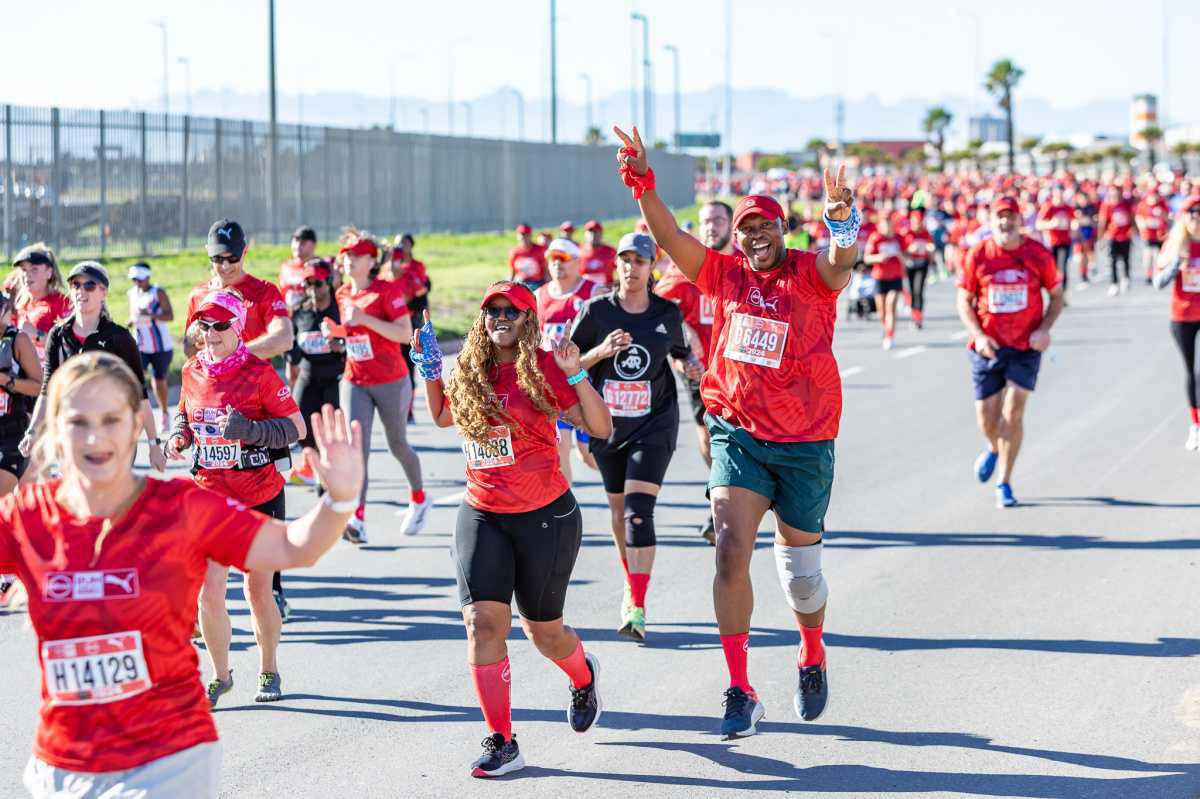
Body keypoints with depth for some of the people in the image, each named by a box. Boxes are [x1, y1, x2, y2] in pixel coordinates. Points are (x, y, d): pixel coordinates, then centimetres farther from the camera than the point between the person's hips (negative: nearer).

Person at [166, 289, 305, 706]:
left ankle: (269, 671, 27)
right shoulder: (192, 372, 3)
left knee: (258, 592, 5)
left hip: (259, 497, -3)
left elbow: (297, 426, -10)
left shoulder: (258, 372, -10)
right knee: (208, 592, -6)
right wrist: (178, 438, -1)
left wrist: (249, 429, -25)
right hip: (209, 496, 3)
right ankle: (221, 675, 14)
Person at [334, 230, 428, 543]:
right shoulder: (343, 294, 7)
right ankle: (357, 519, -19)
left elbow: (405, 333, -21)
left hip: (391, 382, -4)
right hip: (354, 383, 4)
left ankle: (418, 499, 38)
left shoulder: (388, 291, -12)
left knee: (398, 445, 11)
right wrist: (334, 330, 0)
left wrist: (365, 318, -28)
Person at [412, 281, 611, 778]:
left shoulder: (542, 370, -9)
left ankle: (584, 677, 47)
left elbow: (602, 429, -12)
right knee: (482, 620, -14)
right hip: (481, 515, 3)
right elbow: (442, 416, 25)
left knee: (543, 630, 10)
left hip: (546, 517, -3)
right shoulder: (469, 372, 5)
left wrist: (576, 375, -24)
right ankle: (501, 743, -9)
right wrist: (429, 369, 12)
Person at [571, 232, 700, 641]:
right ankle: (632, 585, 37)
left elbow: (680, 350, 17)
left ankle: (637, 609, -19)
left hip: (654, 426, -2)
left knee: (638, 512, -16)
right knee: (618, 509, 15)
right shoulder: (597, 310, -4)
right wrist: (601, 351, -19)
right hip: (608, 423, 2)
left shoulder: (668, 312, -1)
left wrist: (693, 364, -5)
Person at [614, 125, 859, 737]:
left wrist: (841, 216, -49)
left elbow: (842, 260, -27)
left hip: (805, 443, -2)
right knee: (731, 550, -15)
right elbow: (670, 239, -8)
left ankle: (812, 660, 41)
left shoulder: (810, 274, -5)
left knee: (800, 570, 10)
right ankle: (740, 693, -9)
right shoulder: (725, 274, 3)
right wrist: (642, 184, -24)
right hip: (738, 436, 2)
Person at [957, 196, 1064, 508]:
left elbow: (1056, 295, 7)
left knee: (1013, 413, -11)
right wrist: (978, 336, -13)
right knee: (987, 418, 5)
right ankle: (994, 449, 42)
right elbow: (964, 301, 3)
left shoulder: (1038, 254, -4)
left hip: (1026, 347, -1)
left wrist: (1044, 329, -9)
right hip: (987, 346, 1)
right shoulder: (977, 255, -3)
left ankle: (1004, 483, 2)